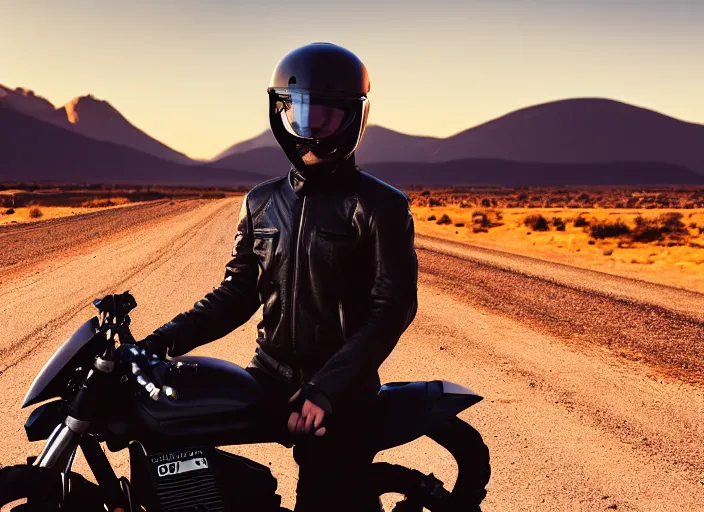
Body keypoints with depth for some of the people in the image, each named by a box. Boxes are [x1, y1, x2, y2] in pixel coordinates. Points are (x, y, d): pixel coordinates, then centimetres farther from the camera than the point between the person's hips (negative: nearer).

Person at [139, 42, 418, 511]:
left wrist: (326, 389, -21)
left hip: (339, 393, -5)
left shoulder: (381, 206, -6)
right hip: (268, 377, 5)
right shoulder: (262, 203, 11)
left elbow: (392, 307, -13)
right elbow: (238, 293, 11)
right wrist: (168, 338, -5)